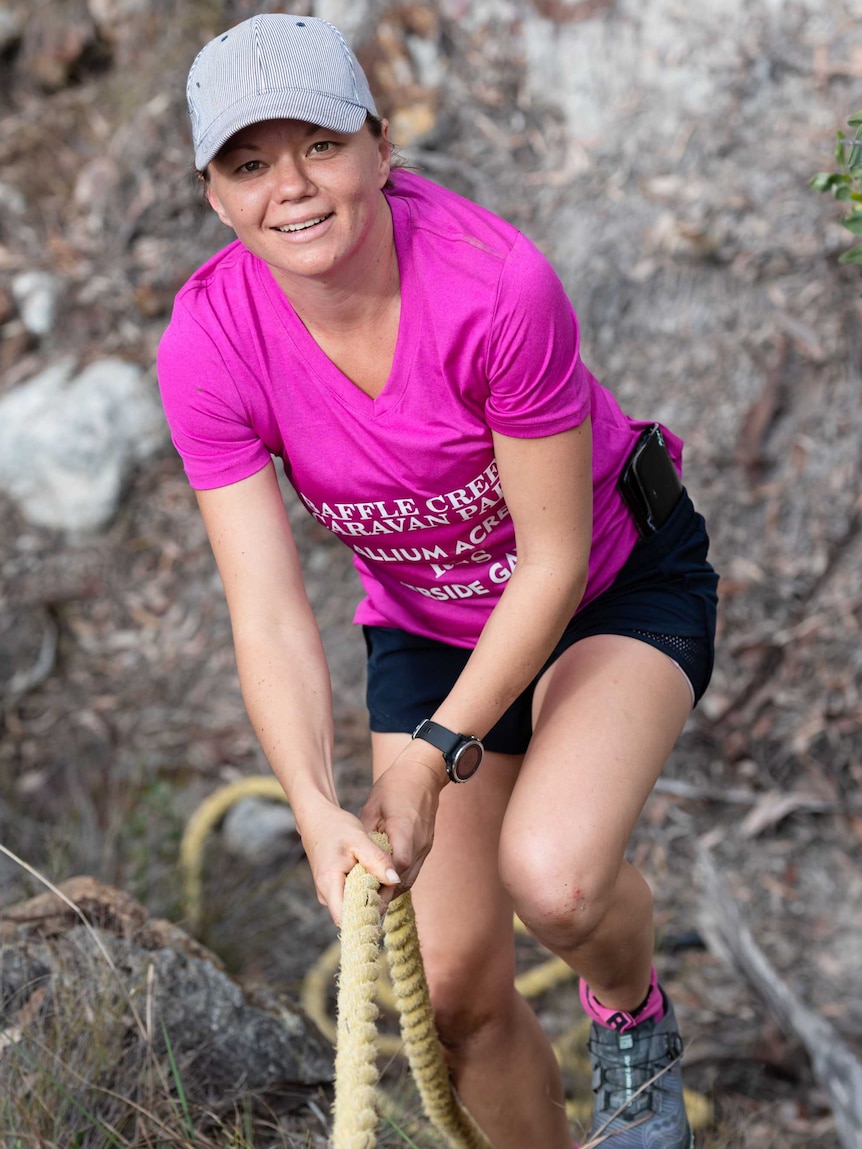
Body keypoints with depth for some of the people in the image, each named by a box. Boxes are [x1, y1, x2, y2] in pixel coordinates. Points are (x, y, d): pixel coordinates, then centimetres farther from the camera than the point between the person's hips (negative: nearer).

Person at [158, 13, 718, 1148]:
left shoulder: (498, 284, -32)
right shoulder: (209, 346, -22)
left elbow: (554, 560, -24)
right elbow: (270, 614, -23)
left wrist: (433, 755, -30)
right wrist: (318, 809, -38)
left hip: (618, 587, -3)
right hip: (426, 623, 4)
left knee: (553, 877, -29)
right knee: (454, 989, 1)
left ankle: (632, 1015, 8)